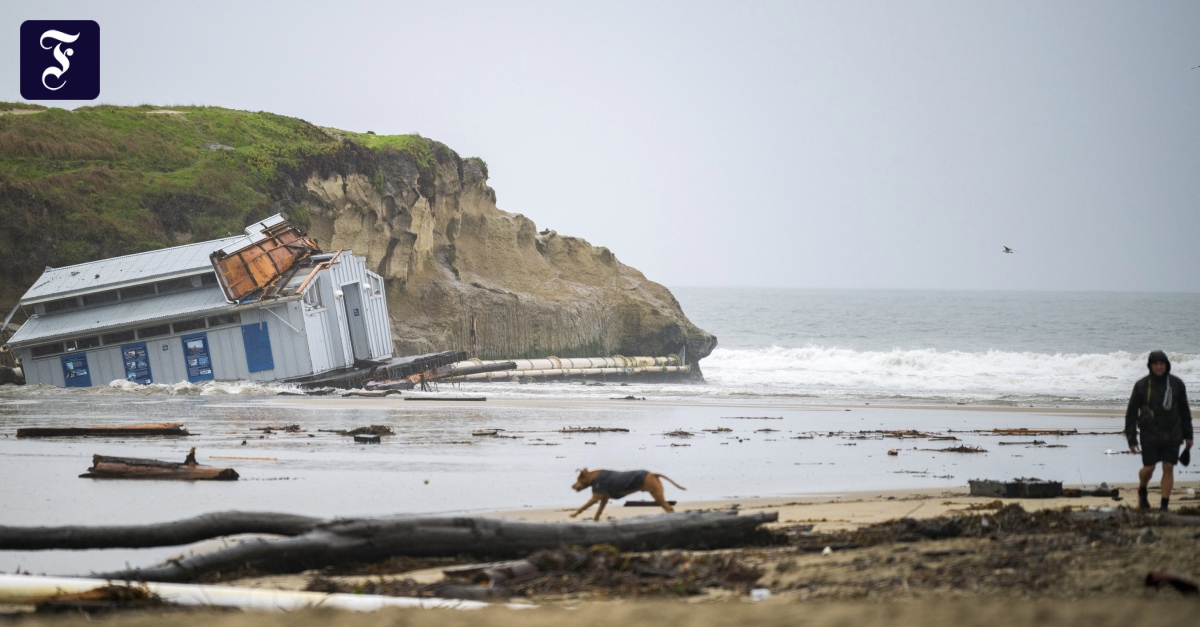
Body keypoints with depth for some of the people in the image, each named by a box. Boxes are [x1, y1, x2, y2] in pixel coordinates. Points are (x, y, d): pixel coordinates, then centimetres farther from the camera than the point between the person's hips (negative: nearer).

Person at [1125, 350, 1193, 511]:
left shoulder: (1176, 384, -2)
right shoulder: (1141, 386, -6)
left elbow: (1184, 411, 8)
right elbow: (1131, 413, -2)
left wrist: (1188, 436, 10)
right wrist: (1131, 439, -5)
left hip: (1172, 435, 1)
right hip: (1150, 435, -1)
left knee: (1168, 468, -2)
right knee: (1148, 468, -1)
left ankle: (1164, 506, 4)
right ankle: (1143, 491, 32)